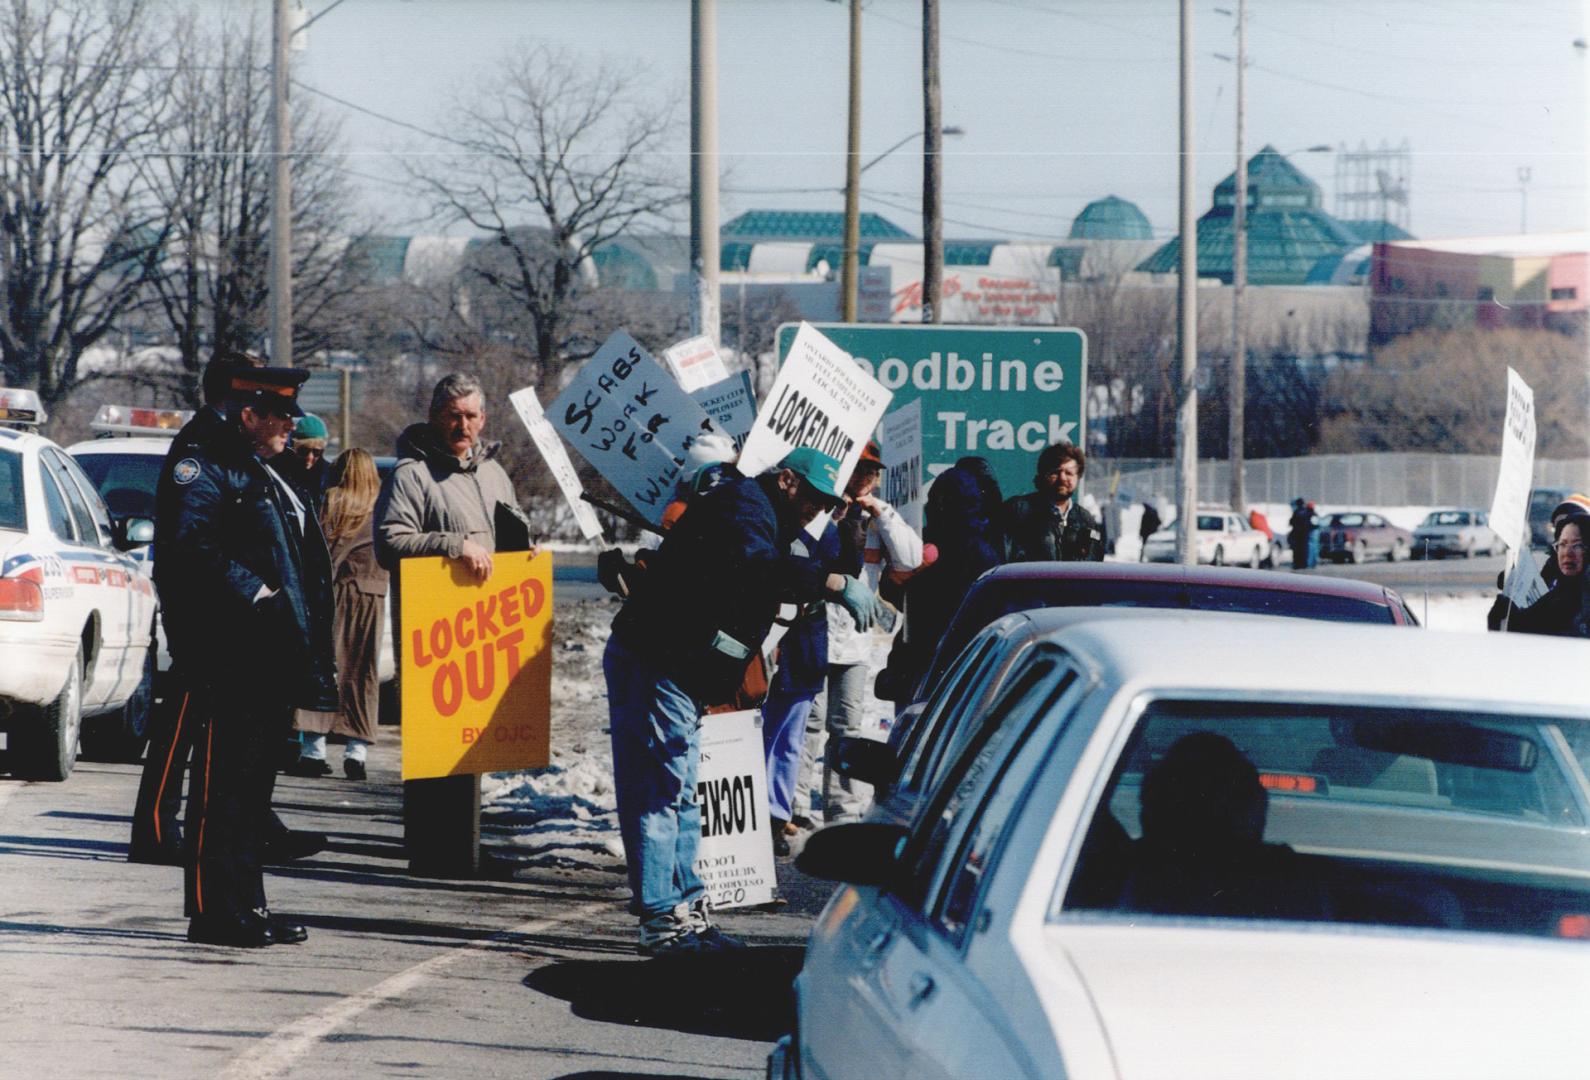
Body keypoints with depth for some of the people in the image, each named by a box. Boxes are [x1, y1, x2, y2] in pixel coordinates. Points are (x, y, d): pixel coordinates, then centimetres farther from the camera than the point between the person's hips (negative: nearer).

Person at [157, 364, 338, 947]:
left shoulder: (267, 477, 22)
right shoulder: (203, 469, -8)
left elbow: (303, 563, 27)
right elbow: (188, 544, -23)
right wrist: (250, 592, -20)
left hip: (272, 659, 10)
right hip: (233, 658, -9)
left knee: (254, 784, 13)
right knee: (224, 783, -7)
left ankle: (245, 905, 19)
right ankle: (216, 912, -5)